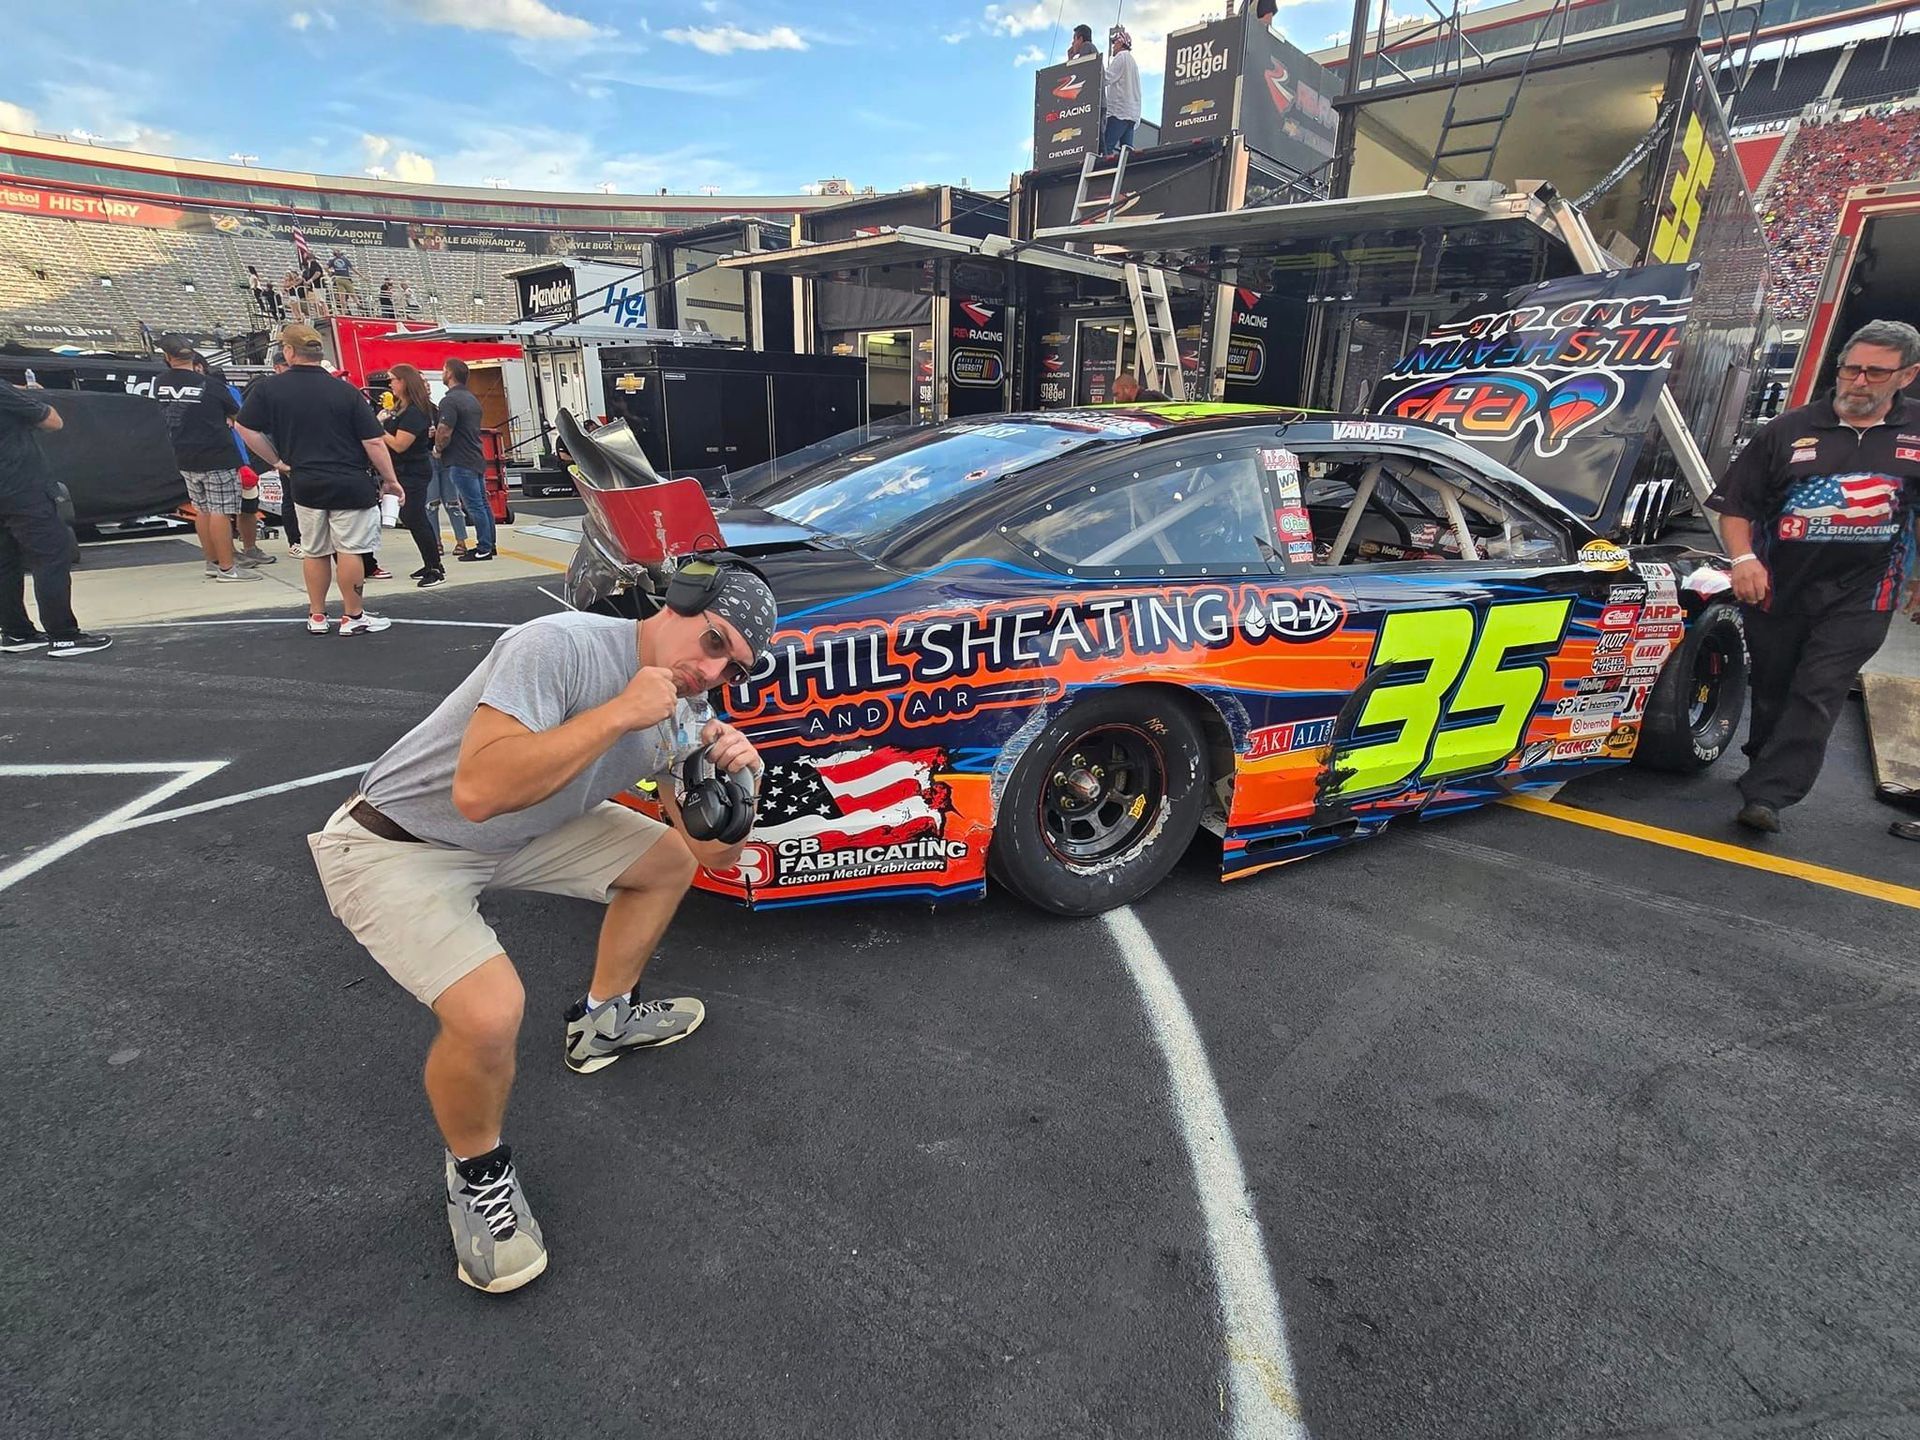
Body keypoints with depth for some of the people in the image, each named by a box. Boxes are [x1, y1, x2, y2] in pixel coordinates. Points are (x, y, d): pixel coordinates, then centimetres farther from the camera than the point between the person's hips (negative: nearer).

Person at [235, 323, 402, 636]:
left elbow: (246, 428, -1)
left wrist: (277, 461, 10)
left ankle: (317, 616, 22)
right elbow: (373, 442, -9)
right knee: (349, 550, 2)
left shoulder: (267, 388, 0)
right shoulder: (346, 392, -6)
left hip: (304, 483, 3)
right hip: (350, 484, -3)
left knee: (314, 551, 14)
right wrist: (390, 479, 0)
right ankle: (352, 616, 8)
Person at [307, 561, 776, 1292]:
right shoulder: (560, 646, -29)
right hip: (394, 844, -8)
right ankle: (477, 1173, 5)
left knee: (672, 858, 10)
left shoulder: (684, 712, -5)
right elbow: (478, 791, -40)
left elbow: (714, 852, 0)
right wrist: (619, 714, -38)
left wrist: (733, 780, -20)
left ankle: (603, 1020, 29)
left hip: (521, 836, 8)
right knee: (491, 1012, -28)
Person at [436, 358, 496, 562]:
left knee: (474, 505, -6)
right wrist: (439, 432, 14)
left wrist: (438, 449, -1)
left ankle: (484, 549, -4)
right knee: (482, 503, 11)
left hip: (460, 461, -9)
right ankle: (488, 544, 17)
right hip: (476, 458, 9)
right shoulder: (471, 398, 15)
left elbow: (444, 434, -20)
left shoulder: (450, 400, -14)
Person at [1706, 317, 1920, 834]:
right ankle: (1767, 768, 32)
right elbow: (1734, 504, 1)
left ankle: (1767, 795, -11)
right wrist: (1744, 558, -14)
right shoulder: (1788, 431, 0)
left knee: (1817, 696, -10)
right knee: (1771, 691, 12)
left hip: (1860, 597, 0)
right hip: (1777, 590, 1)